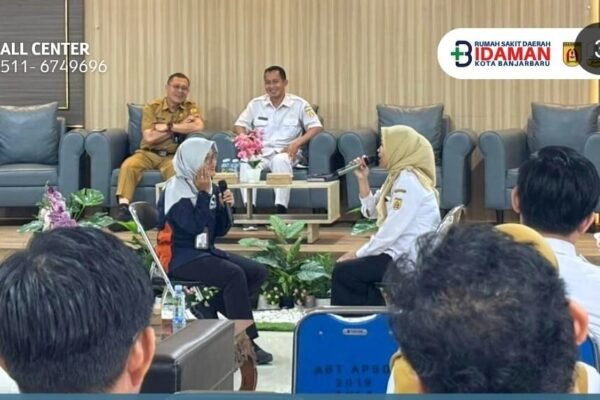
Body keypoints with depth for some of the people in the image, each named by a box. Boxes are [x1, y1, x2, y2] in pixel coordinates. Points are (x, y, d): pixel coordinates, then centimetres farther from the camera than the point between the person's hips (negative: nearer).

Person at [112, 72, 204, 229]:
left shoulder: (190, 107, 6)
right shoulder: (152, 107, 2)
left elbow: (198, 126, -16)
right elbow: (149, 138, -10)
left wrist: (168, 127, -14)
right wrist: (181, 127, -9)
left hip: (173, 156, 0)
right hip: (148, 154, 0)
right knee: (128, 165, -30)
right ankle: (123, 209, -37)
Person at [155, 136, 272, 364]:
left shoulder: (208, 188, 11)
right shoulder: (176, 189, -12)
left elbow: (220, 231, 12)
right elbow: (194, 226, -22)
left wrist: (224, 207, -5)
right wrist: (204, 194, -16)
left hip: (204, 251, 9)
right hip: (179, 256, -9)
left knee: (258, 272, -5)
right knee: (234, 275, -29)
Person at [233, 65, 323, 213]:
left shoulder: (299, 104, 6)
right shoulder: (256, 104, 14)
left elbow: (316, 127, -1)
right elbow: (239, 125, 15)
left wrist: (297, 143, -17)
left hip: (286, 153, -2)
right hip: (260, 152, 2)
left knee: (280, 160, -40)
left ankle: (281, 210, -42)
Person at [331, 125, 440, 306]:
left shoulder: (408, 180, -18)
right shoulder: (398, 176, 12)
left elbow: (393, 229, -22)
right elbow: (372, 212, 16)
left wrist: (359, 253, -14)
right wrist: (363, 179, 4)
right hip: (401, 251, 10)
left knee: (343, 272, -12)